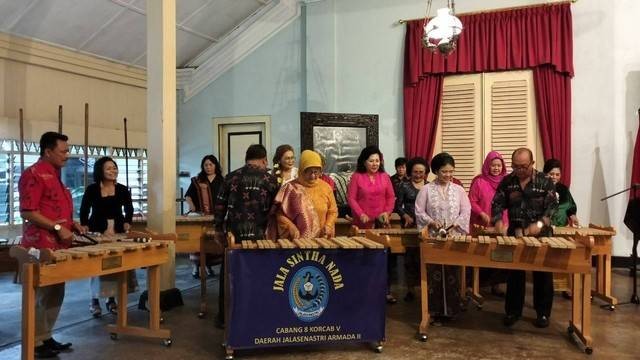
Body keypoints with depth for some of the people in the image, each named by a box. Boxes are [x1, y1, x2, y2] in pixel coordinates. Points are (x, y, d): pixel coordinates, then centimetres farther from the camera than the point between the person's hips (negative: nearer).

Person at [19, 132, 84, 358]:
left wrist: (71, 223, 11)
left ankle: (46, 337, 27)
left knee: (56, 294, 16)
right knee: (42, 295, -1)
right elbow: (27, 212, -20)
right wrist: (57, 228, -22)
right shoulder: (33, 174, -13)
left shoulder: (54, 174, 16)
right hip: (41, 246, -10)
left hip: (58, 246, 10)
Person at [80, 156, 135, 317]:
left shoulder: (122, 189, 4)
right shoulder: (92, 189, -3)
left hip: (118, 232, 3)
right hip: (97, 233, -2)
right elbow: (84, 212, 1)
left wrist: (127, 223, -4)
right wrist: (84, 229, -9)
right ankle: (95, 301, 13)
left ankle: (112, 299, 17)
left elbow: (129, 209, 12)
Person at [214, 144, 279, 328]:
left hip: (233, 234, 1)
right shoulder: (270, 179, -1)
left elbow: (219, 206, 3)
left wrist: (218, 228, 12)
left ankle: (223, 317, 21)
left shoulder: (231, 177, 2)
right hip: (259, 235, -1)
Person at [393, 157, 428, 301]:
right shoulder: (404, 186, 2)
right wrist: (405, 216, -17)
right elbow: (398, 206, 1)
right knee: (410, 256, 4)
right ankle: (410, 289, 13)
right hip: (410, 225, -1)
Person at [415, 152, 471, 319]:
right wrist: (431, 222, -16)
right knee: (434, 273, 2)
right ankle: (435, 309, 12)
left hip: (454, 237, 2)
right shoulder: (426, 189, 0)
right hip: (433, 237, -1)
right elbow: (419, 212, -1)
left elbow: (466, 212, 3)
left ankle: (451, 308, 17)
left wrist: (455, 224, -13)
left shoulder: (459, 190, 6)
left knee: (452, 273, 6)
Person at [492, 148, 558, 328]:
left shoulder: (545, 181, -5)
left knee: (543, 276, 6)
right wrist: (498, 221, -18)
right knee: (514, 274, 8)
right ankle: (512, 311, 19)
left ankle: (543, 313, 20)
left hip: (541, 235, -2)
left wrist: (540, 224, -27)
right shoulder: (507, 182, 2)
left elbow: (552, 206, -10)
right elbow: (497, 203, 1)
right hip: (515, 234, 2)